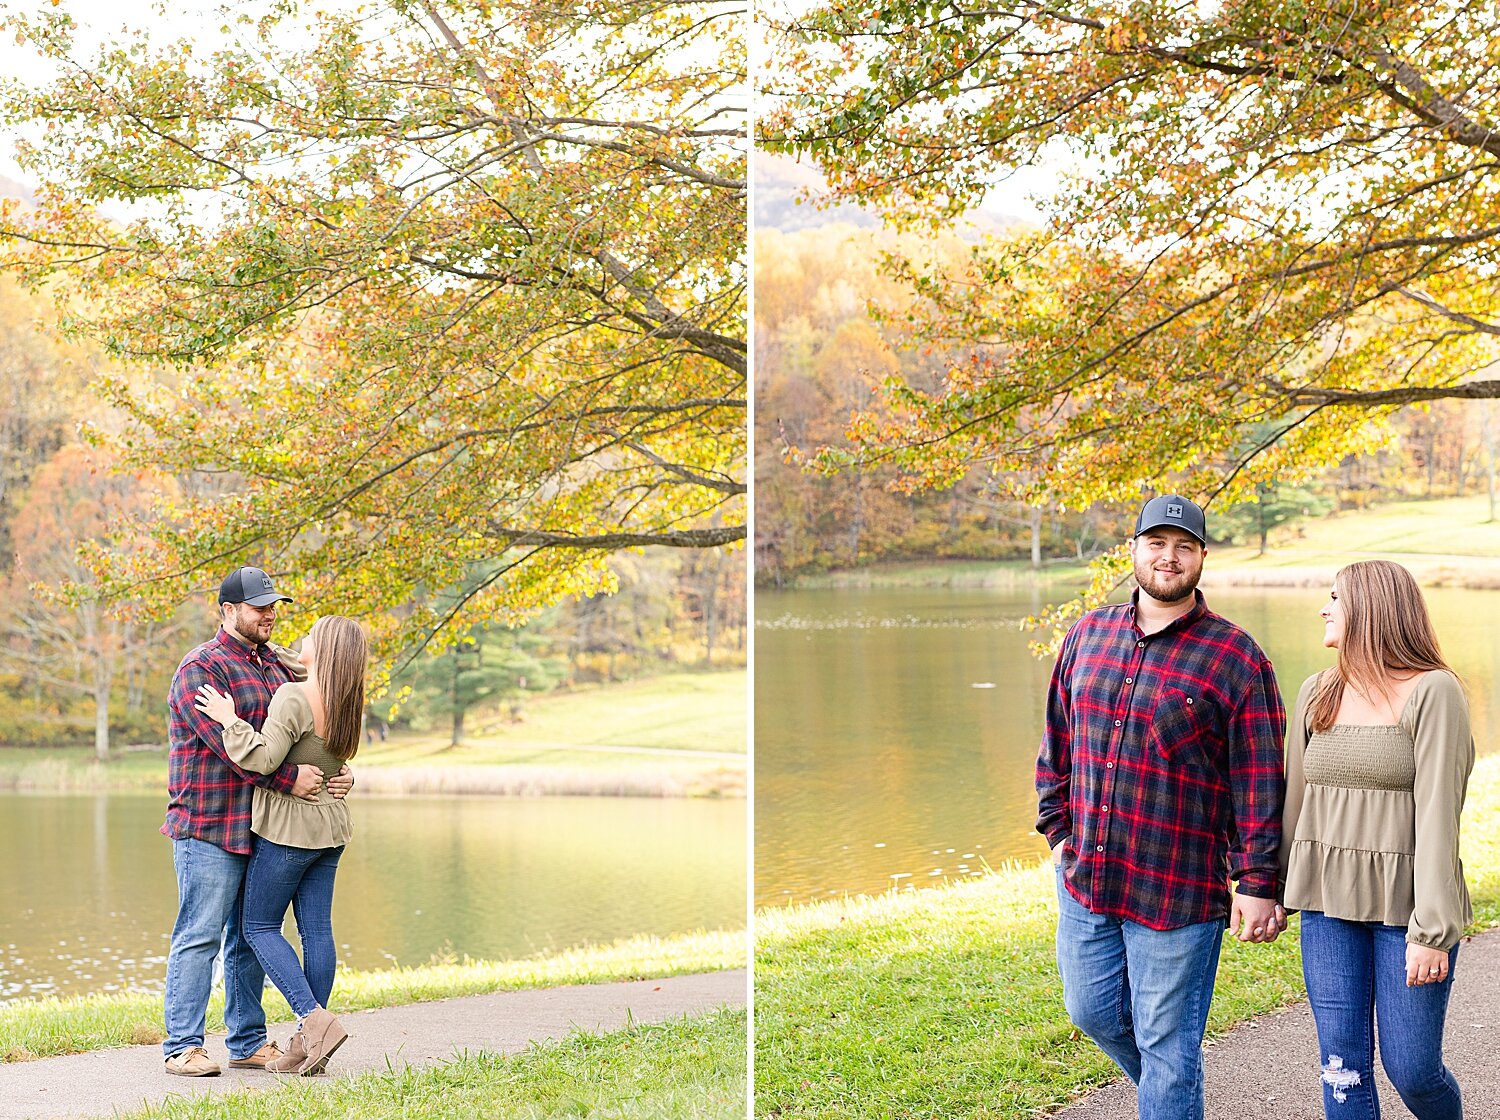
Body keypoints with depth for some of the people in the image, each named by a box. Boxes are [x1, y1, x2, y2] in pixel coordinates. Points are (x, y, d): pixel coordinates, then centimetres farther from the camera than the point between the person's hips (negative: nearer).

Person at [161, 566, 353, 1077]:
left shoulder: (275, 666, 16)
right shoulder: (201, 668, -9)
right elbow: (228, 742, -20)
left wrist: (339, 774, -2)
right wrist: (289, 778, -23)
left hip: (261, 827, 8)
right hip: (210, 826, -8)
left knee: (251, 938, 12)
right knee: (200, 936, -6)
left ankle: (248, 1043, 19)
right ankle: (182, 1046, -1)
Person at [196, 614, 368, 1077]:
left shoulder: (293, 698, -20)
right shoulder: (344, 700, 5)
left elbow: (265, 759, -26)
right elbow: (305, 671, 25)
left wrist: (230, 720, -17)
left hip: (288, 827, -7)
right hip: (330, 829, 7)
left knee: (260, 927, 4)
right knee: (316, 931, 6)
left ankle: (315, 1021, -11)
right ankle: (308, 1047, 9)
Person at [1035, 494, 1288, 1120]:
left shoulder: (1236, 659, -8)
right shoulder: (1088, 636, 6)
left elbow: (1261, 783, -8)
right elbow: (1057, 742, 16)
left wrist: (1258, 885, -10)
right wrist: (1058, 829, 12)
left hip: (1179, 891, -5)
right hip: (1084, 878, 5)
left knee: (1167, 1041, 3)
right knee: (1093, 1010, 16)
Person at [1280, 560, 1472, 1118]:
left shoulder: (1433, 692, -9)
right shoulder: (1316, 694, 8)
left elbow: (1437, 814, -14)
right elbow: (1294, 800, 14)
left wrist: (1432, 931, -17)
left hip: (1405, 904, -4)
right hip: (1329, 904, 5)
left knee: (1411, 1069, 0)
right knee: (1343, 1068, 2)